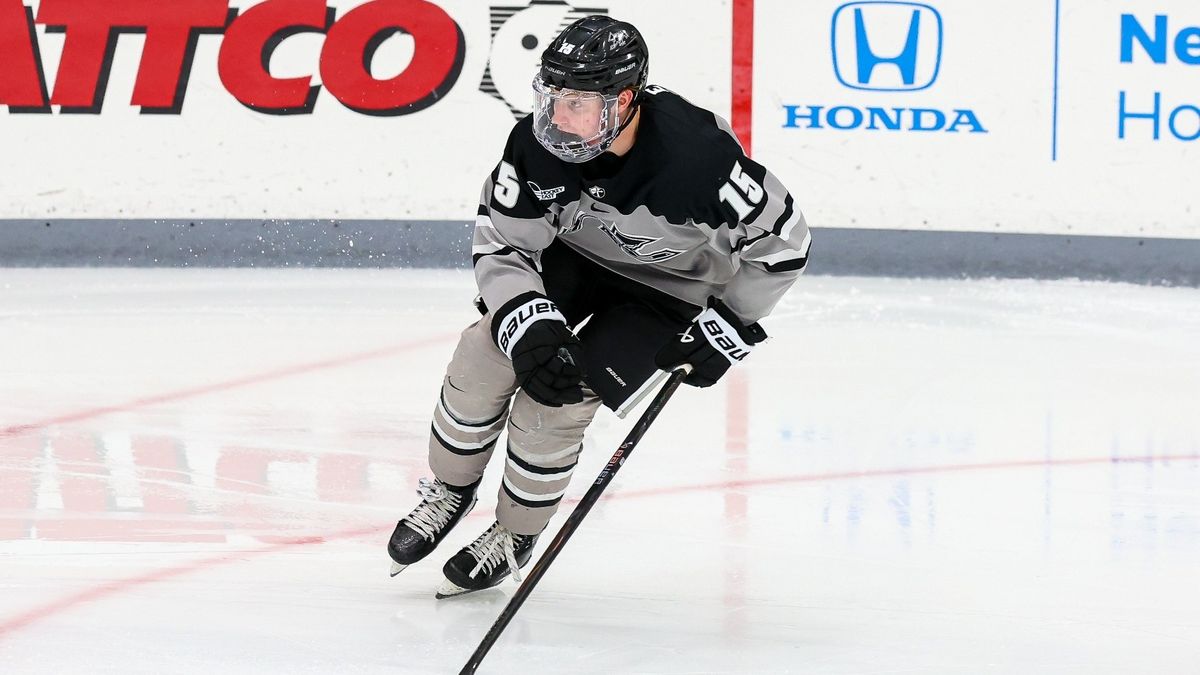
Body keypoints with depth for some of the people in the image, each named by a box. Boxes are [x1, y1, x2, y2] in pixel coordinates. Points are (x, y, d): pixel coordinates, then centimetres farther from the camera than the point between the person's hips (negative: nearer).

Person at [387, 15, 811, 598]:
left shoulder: (698, 155, -37)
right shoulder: (540, 143, -25)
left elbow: (781, 242, -23)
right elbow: (500, 245, -17)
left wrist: (724, 329, -19)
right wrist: (530, 328, -33)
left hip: (670, 289, -4)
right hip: (573, 256, 4)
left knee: (555, 404, -14)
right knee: (485, 353, -12)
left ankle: (516, 537, 13)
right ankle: (450, 491, 15)